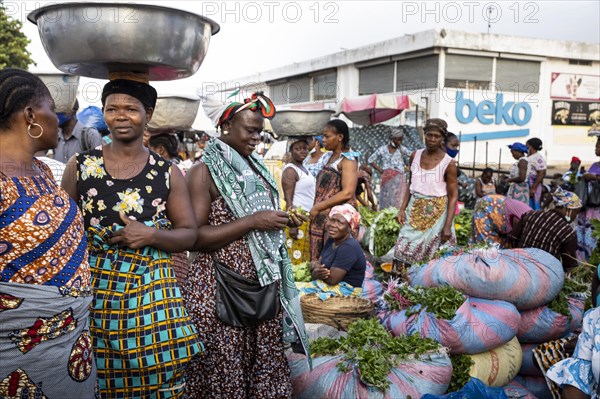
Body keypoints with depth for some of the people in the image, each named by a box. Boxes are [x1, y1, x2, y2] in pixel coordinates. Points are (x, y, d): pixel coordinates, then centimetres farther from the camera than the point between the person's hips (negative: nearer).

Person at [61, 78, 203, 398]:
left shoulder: (167, 173, 2)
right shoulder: (80, 166, 3)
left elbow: (189, 235, 3)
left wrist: (151, 235, -15)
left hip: (151, 292, 0)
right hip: (92, 291, 1)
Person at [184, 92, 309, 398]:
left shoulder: (255, 166, 12)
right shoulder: (204, 172, -10)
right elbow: (194, 237, -18)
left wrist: (282, 221, 8)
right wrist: (253, 222, -21)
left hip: (264, 284, 7)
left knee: (267, 365, 12)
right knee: (225, 373, 5)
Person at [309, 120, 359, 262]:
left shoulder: (348, 160, -8)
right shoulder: (327, 158, 16)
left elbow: (347, 193, -19)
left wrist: (317, 207, -15)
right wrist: (316, 209, 6)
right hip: (321, 217, 8)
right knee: (318, 259, 10)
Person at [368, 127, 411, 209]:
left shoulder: (402, 149, 4)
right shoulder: (382, 149, 1)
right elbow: (371, 160, 6)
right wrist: (380, 170, 0)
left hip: (399, 179, 1)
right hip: (387, 179, -1)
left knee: (399, 200, -4)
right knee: (387, 200, -1)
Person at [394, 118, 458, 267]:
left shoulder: (448, 163, -11)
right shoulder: (415, 156, 3)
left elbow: (453, 196, -8)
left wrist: (448, 226, -13)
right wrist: (402, 209, 3)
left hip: (437, 213, -4)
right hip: (415, 211, 4)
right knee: (402, 252, 2)